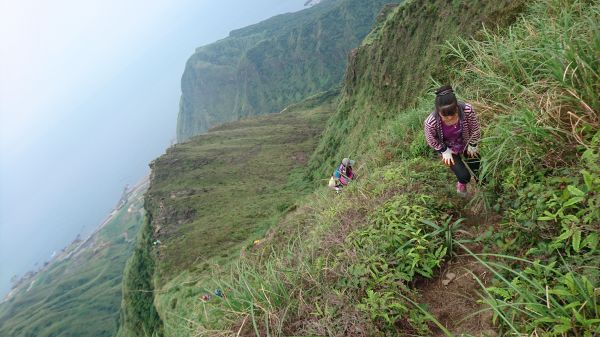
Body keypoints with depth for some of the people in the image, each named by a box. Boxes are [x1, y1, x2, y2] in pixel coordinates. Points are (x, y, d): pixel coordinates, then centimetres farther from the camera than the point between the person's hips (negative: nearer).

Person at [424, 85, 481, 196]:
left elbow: (475, 129, -12)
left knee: (478, 170, 13)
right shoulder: (431, 122, -39)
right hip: (449, 149, -2)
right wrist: (444, 151, -11)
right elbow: (431, 140, -14)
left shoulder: (467, 110, -35)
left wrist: (472, 145, -1)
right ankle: (461, 183, 34)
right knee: (464, 175, -7)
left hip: (466, 144, 2)